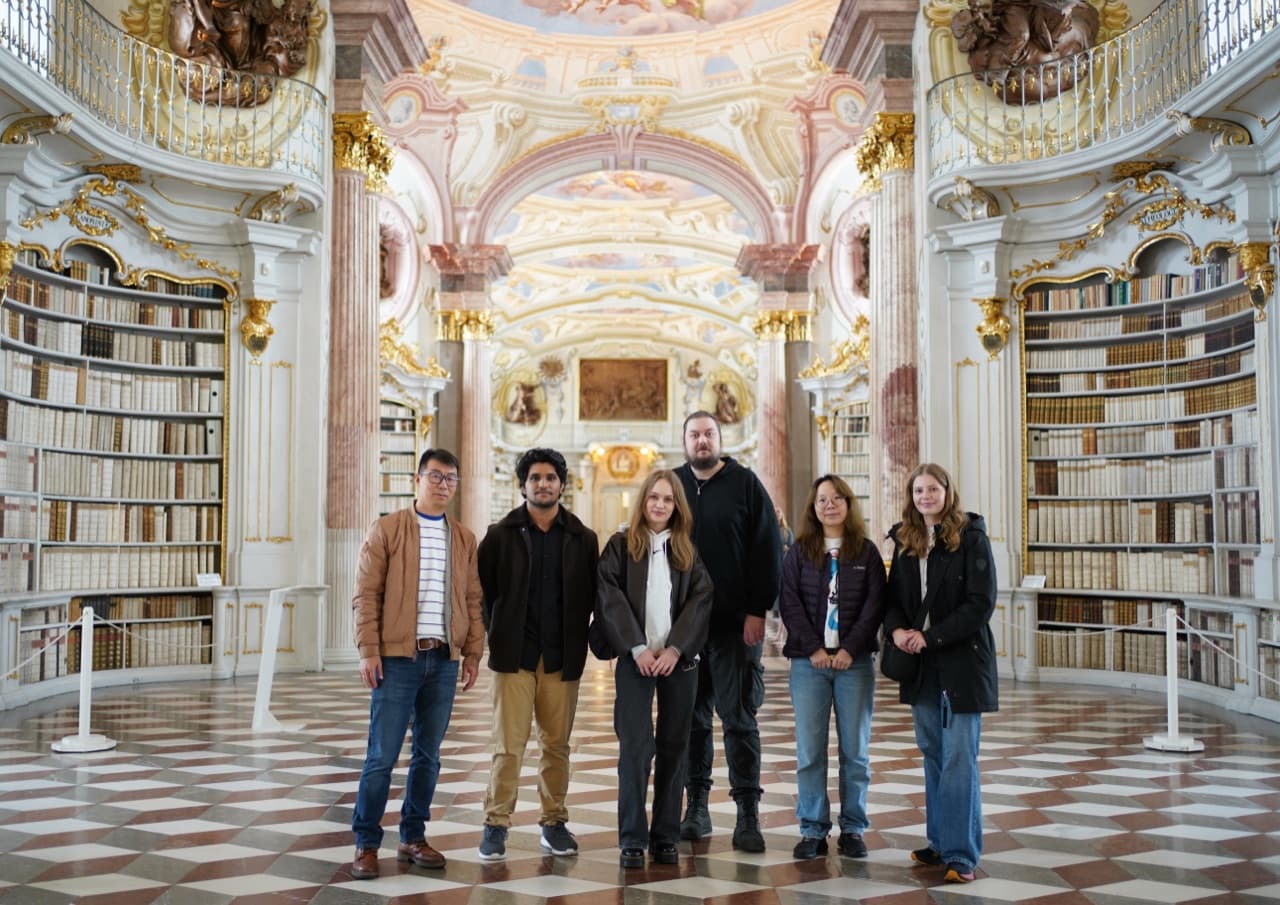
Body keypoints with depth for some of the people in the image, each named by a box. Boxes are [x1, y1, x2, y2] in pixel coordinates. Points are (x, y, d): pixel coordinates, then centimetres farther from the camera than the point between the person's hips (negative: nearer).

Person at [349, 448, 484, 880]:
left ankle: (413, 837, 22)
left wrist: (473, 653, 6)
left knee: (428, 754, 10)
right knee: (382, 755, -2)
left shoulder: (464, 539, 11)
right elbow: (366, 594, -4)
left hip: (444, 660, 4)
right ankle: (366, 844, 10)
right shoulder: (386, 529, 0)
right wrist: (368, 650, -11)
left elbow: (472, 600, 12)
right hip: (397, 657, -4)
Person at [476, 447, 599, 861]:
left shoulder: (583, 539, 5)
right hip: (514, 656, -1)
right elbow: (483, 590, 6)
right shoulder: (501, 535, 2)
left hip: (562, 657, 2)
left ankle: (554, 822, 19)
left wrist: (575, 639, 2)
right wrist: (498, 633, 3)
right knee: (508, 745, -2)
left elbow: (591, 594, 8)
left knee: (556, 744, 8)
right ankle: (496, 824, 8)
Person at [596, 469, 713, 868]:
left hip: (679, 659, 3)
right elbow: (610, 597, -5)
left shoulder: (688, 551, 10)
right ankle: (632, 840, 1)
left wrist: (675, 649, -11)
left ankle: (665, 838, 13)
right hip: (635, 659, -2)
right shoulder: (620, 545, 4)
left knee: (673, 746, 5)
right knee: (636, 745, -7)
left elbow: (701, 600, 2)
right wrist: (638, 648, -13)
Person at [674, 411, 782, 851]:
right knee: (691, 717, 8)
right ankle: (696, 806, 18)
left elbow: (768, 550, -3)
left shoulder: (745, 484, 1)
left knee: (739, 717, -1)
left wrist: (758, 610, -10)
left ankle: (748, 814, 5)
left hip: (734, 622, -3)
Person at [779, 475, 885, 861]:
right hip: (808, 661, 0)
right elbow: (790, 604, 0)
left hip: (854, 661, 0)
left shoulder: (867, 552, 6)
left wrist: (850, 649, -11)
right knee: (809, 750, 1)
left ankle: (852, 829, 14)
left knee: (855, 749, 4)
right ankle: (813, 831, 8)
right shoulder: (798, 552, 7)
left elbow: (875, 605, -1)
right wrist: (813, 649, -10)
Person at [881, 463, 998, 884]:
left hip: (962, 660, -5)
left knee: (958, 758, -5)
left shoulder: (971, 537, -6)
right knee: (933, 755, 11)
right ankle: (940, 841, 21)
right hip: (920, 663, 5)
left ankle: (960, 853, -1)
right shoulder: (905, 541, 10)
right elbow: (894, 597, 13)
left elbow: (981, 603, -12)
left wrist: (930, 637, -17)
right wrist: (896, 629, -9)